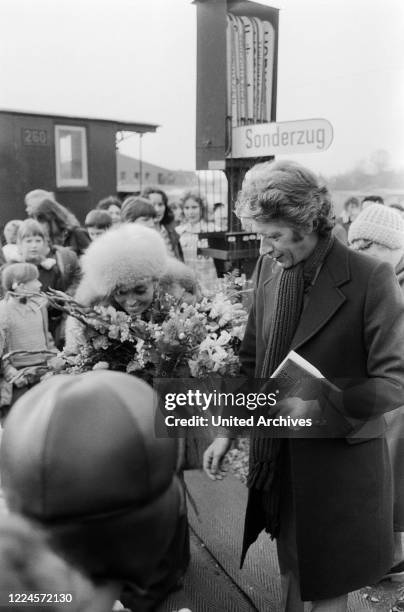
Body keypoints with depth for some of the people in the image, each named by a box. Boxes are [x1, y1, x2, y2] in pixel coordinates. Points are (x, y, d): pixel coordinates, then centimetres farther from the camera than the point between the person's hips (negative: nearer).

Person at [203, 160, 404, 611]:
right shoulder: (269, 267, -2)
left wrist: (319, 408, -26)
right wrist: (226, 430, 2)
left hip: (338, 458, -4)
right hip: (277, 454, 5)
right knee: (290, 565, 24)